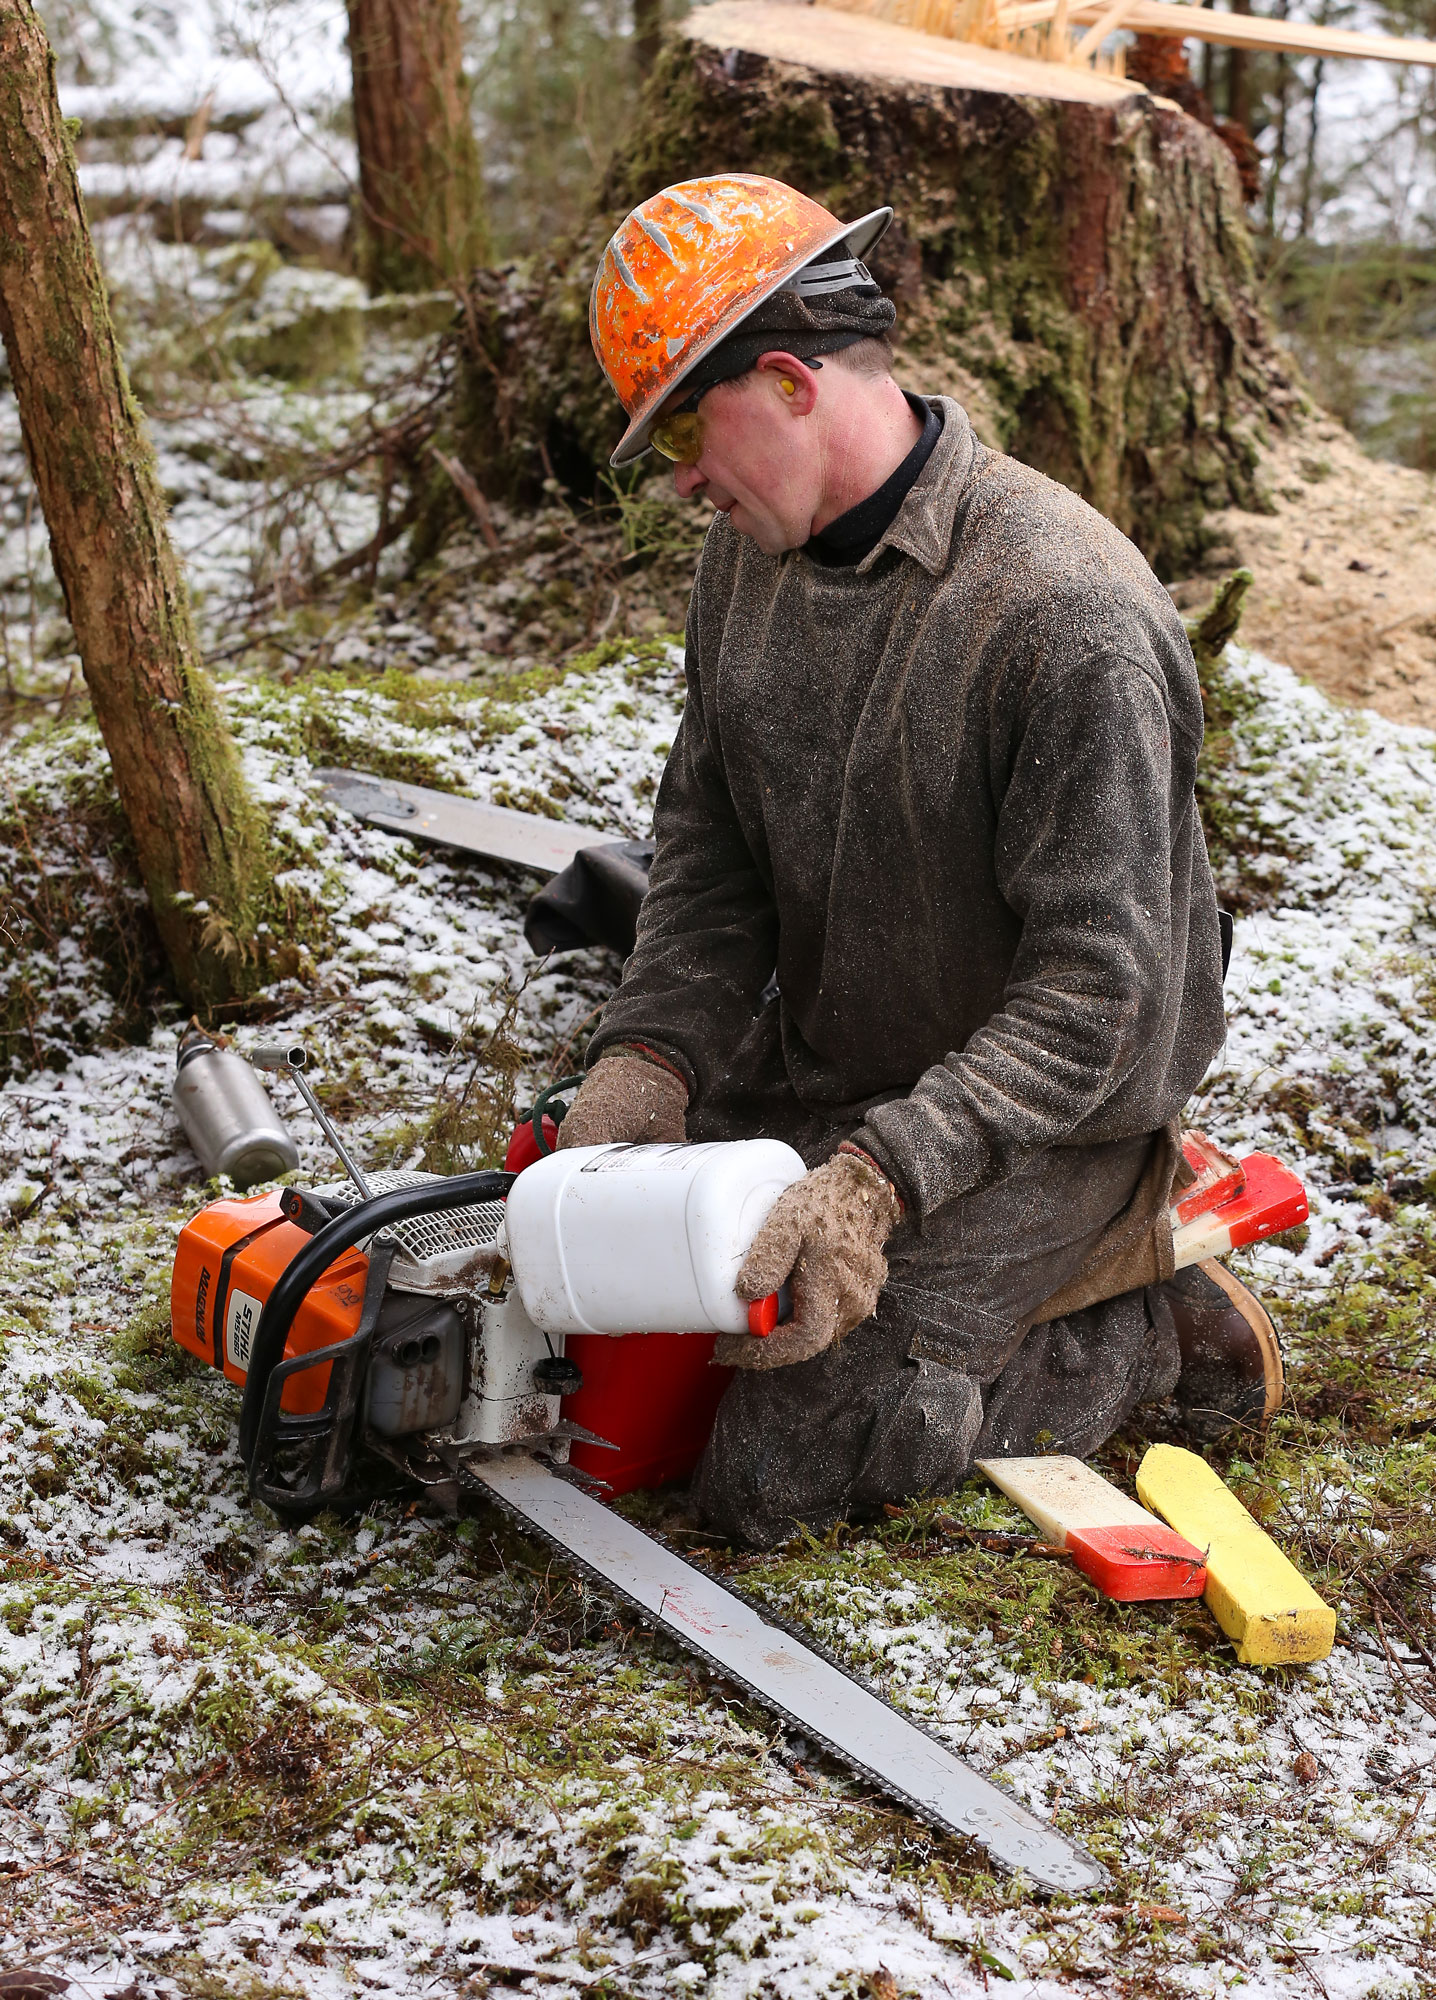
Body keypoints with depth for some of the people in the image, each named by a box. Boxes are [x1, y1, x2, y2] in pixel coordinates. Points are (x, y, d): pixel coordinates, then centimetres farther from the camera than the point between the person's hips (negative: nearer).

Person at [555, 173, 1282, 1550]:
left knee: (769, 1483, -13)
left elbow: (1092, 1002, -29)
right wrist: (646, 1062, -16)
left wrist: (877, 1177, -38)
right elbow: (708, 853, 1)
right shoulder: (749, 555, -3)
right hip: (818, 1075, 8)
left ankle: (1157, 1325, 4)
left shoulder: (1069, 616, -29)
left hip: (1039, 1115, -8)